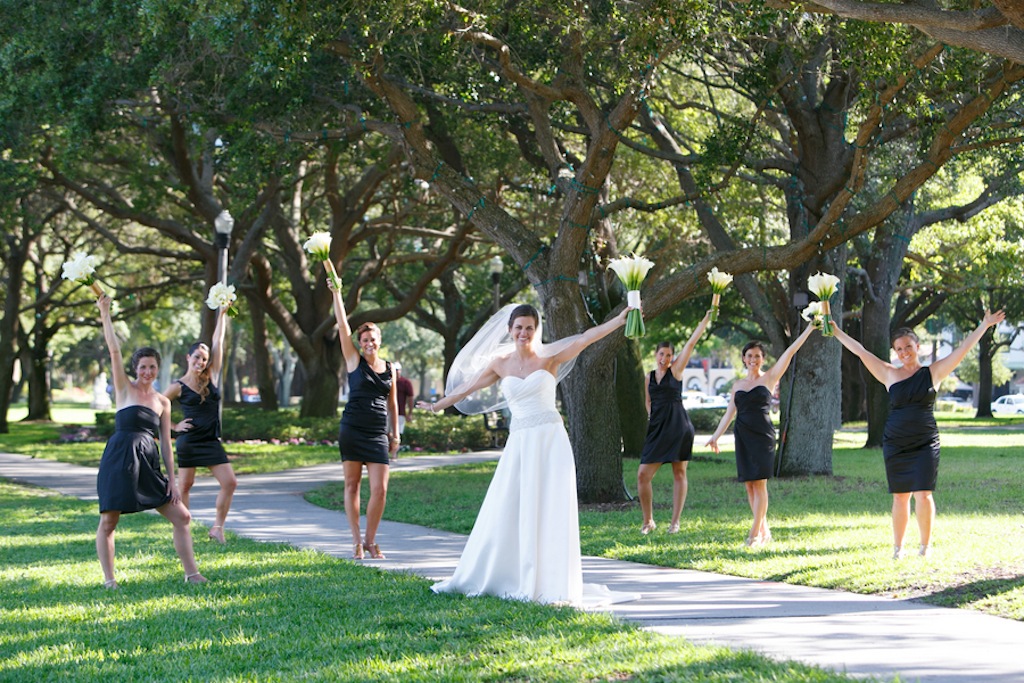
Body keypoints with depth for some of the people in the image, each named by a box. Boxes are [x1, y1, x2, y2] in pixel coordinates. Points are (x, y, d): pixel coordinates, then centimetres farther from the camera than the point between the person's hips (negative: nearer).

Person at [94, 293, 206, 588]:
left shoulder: (162, 402, 13)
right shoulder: (125, 389, 4)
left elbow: (166, 443, 13)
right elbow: (114, 350, -6)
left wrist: (172, 480, 7)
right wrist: (105, 315, -11)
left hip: (148, 464, 4)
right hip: (119, 460, -4)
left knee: (182, 516, 0)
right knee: (109, 520, -5)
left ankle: (191, 572, 6)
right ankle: (108, 578, 4)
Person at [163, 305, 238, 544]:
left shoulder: (211, 377, 8)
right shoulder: (179, 387, -3)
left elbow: (218, 343, 5)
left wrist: (222, 314, 4)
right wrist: (175, 426, 0)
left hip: (211, 441, 4)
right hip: (189, 441, -4)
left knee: (230, 483, -4)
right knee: (185, 485, 2)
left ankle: (217, 527, 4)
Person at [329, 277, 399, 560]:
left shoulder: (389, 369, 12)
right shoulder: (355, 361, 3)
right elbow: (343, 326, -4)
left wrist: (395, 432, 19)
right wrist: (336, 293, -10)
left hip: (378, 434, 2)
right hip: (352, 429, -2)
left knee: (380, 489, -6)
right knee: (352, 485, 2)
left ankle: (370, 540, 9)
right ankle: (356, 540, 9)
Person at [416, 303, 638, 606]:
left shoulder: (549, 357, 0)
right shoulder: (500, 364, 9)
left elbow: (585, 338, -12)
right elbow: (468, 388, 22)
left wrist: (620, 320, -24)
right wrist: (438, 406, 33)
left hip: (550, 439, -3)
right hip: (519, 442, 3)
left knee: (550, 512, -4)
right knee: (504, 512, 7)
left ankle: (551, 585, -1)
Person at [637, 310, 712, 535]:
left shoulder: (676, 370, 1)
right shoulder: (649, 378, 13)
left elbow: (692, 342, -3)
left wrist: (707, 318, -6)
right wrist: (653, 418, 8)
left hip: (678, 428, -4)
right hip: (657, 430, 4)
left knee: (679, 473, 1)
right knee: (643, 475, -4)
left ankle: (675, 522, 6)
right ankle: (648, 521, 8)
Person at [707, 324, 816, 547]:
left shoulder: (770, 377, 3)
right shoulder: (738, 384, 15)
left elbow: (790, 352, 0)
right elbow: (730, 412, 17)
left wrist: (809, 328, -3)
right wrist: (716, 435, 9)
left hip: (762, 435, -5)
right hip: (743, 436, 5)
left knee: (759, 483, -9)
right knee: (749, 485, 3)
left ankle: (755, 533, -11)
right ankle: (764, 531, 10)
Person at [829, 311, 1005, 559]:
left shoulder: (932, 373, 3)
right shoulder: (890, 375, 6)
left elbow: (962, 350, 1)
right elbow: (860, 351, 8)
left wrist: (984, 326, -2)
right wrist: (837, 332, 9)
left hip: (925, 445, -2)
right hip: (895, 445, 2)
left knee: (923, 495, -9)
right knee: (900, 497, 6)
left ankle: (925, 545, 5)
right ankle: (898, 547, 15)